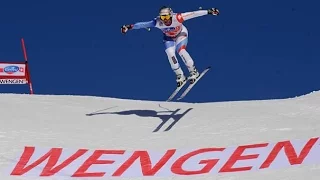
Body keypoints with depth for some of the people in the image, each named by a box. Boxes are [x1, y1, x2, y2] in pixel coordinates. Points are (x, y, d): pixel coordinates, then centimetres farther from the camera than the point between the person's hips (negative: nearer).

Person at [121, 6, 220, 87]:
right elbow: (143, 24, -33)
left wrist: (209, 11, -39)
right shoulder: (157, 22, -34)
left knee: (181, 51, -23)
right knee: (170, 53, -17)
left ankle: (193, 71, -4)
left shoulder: (177, 18, -40)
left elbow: (193, 14, -39)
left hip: (181, 34, -2)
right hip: (169, 37, 2)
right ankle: (180, 75, 0)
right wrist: (130, 27, -41)